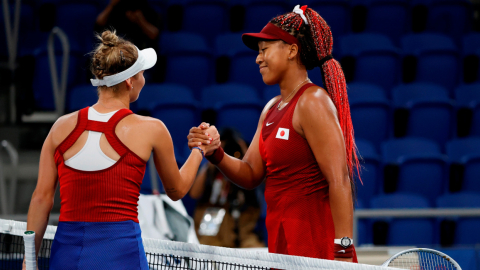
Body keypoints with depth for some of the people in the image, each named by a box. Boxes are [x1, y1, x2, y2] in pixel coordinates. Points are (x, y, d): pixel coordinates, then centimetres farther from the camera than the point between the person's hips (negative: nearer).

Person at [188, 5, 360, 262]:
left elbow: (340, 181, -18)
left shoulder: (313, 102, -12)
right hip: (281, 240, 8)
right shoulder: (272, 108, 16)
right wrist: (216, 154, -6)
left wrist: (343, 250, -23)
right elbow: (251, 174, 14)